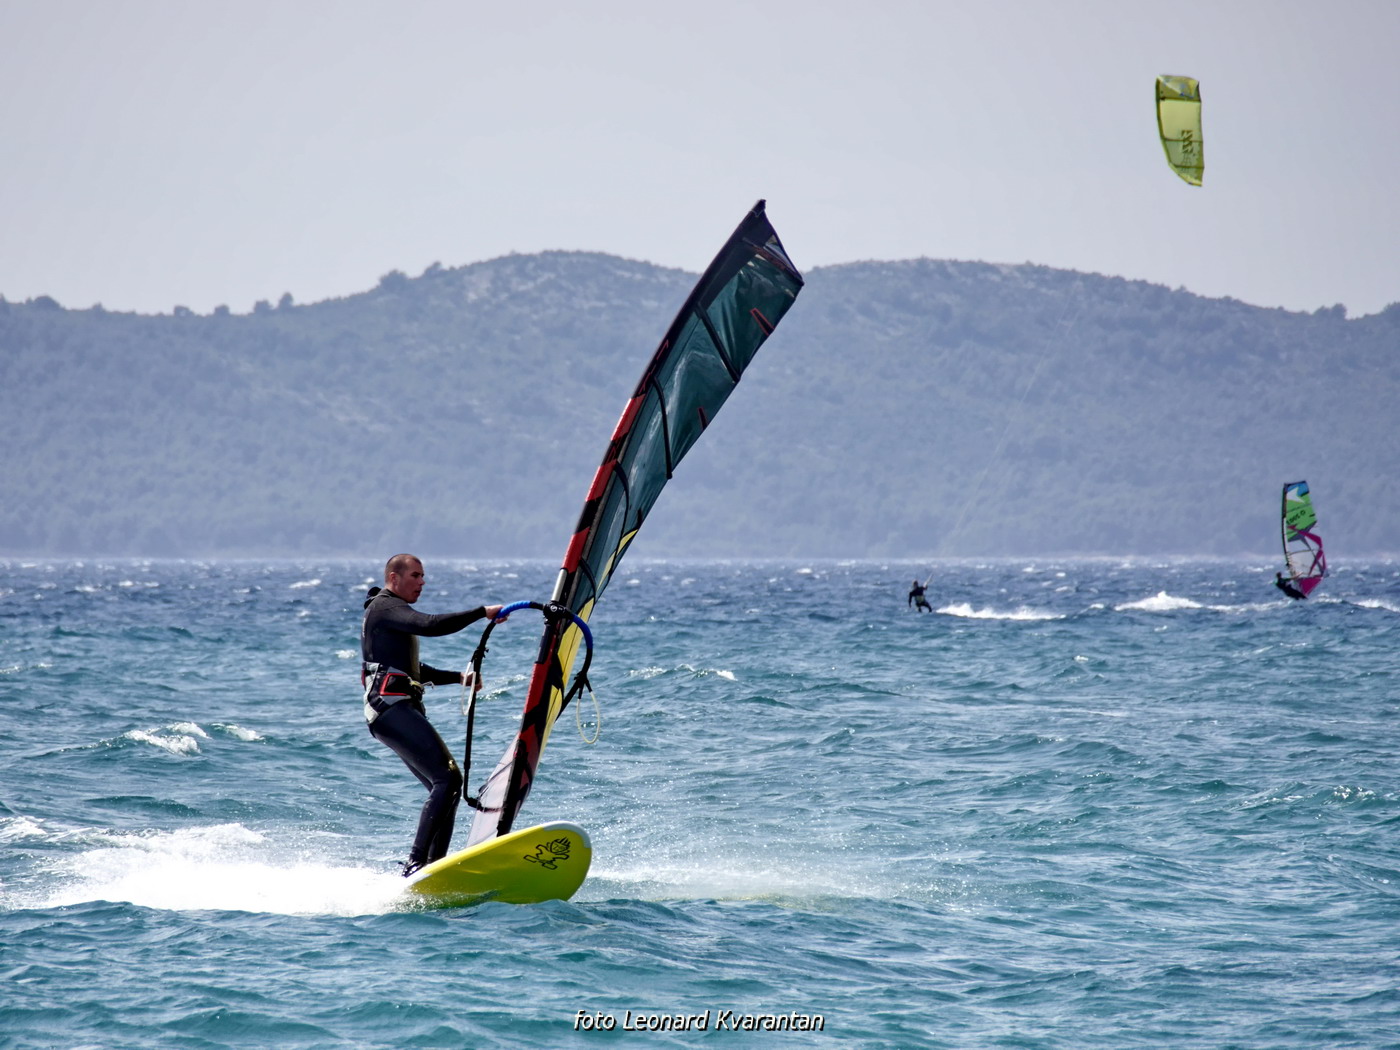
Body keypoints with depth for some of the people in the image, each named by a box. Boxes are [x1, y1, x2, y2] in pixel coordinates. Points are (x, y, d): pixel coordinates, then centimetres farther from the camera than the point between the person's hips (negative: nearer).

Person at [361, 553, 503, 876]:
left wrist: (458, 677, 25)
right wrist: (483, 612, -22)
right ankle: (416, 864, -27)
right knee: (447, 779, -20)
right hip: (391, 707, -11)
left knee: (447, 785, 4)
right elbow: (431, 626, -23)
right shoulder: (385, 607, -5)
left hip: (403, 711, 11)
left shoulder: (393, 613, 28)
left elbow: (412, 671, 35)